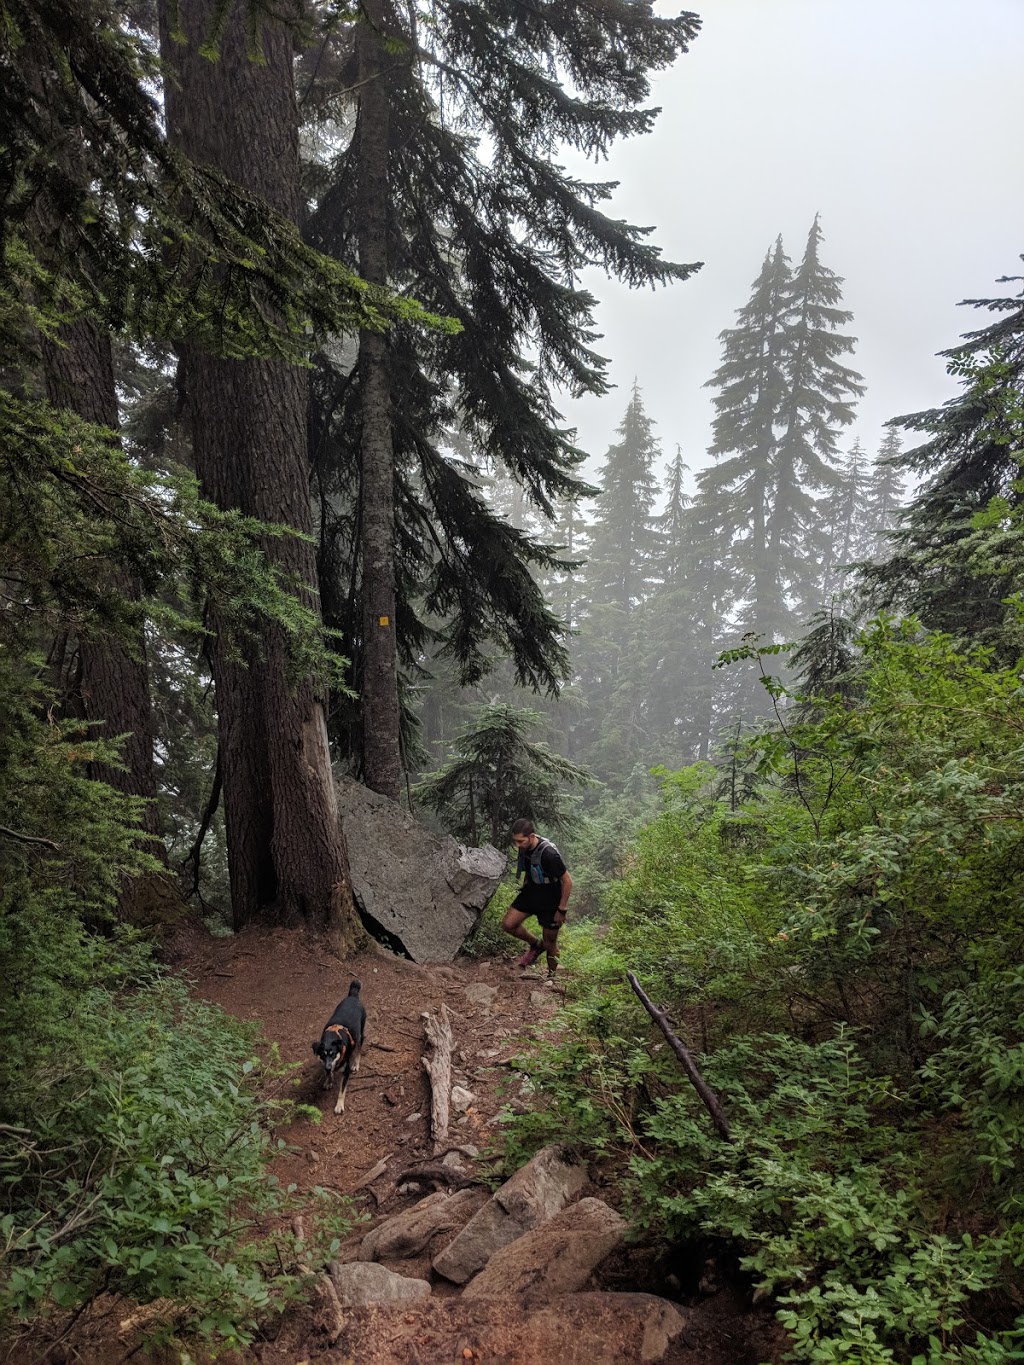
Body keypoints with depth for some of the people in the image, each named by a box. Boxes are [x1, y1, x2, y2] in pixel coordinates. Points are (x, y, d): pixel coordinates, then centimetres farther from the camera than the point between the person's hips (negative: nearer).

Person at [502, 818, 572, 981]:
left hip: (550, 899, -6)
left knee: (550, 941, 6)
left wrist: (561, 910, -19)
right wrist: (524, 886, 19)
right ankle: (536, 946, 21)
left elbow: (567, 881, -24)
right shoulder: (525, 848, -10)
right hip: (531, 892, 7)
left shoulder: (548, 854, -32)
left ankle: (551, 976, 30)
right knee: (508, 924, -3)